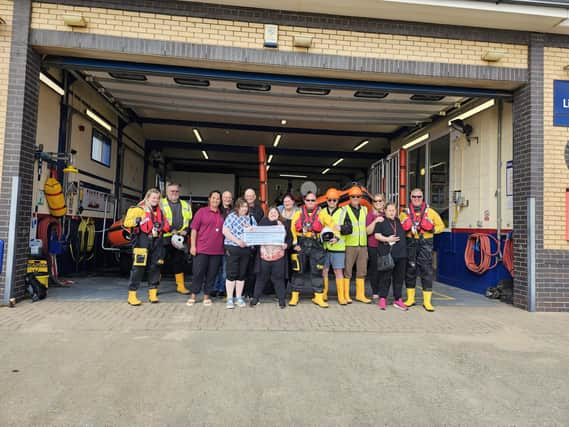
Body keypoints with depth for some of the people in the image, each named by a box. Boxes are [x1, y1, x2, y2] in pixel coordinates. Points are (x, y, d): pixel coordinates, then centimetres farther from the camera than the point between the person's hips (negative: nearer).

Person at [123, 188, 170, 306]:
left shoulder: (160, 211, 18)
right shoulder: (139, 209, -1)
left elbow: (165, 226, 28)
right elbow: (126, 223, -8)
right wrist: (137, 220, -24)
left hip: (157, 243, 6)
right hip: (143, 241, -6)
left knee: (155, 267, 7)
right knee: (138, 268, -6)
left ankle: (153, 293, 16)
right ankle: (132, 295, -1)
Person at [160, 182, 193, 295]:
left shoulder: (186, 205, 17)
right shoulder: (161, 204, 4)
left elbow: (191, 221, 13)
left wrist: (185, 230, -5)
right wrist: (171, 230, -16)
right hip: (164, 239, -4)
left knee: (180, 262, 10)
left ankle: (180, 286, 20)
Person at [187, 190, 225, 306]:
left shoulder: (222, 214, 11)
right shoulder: (202, 211, 3)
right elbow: (194, 229, 0)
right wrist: (193, 246, -6)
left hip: (217, 251, 3)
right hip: (201, 249, -3)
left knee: (211, 275, 7)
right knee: (198, 273, 2)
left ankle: (206, 296, 18)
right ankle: (193, 296, 15)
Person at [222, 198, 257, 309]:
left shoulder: (251, 218, 10)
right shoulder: (231, 216, -3)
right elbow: (225, 231, -11)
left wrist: (251, 228, -11)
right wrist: (238, 241, -17)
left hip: (246, 249, 4)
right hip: (232, 248, -4)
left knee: (242, 274, 10)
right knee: (232, 274, -1)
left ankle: (239, 297, 21)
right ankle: (229, 299, 8)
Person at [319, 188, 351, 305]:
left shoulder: (342, 213, 4)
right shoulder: (322, 212, 12)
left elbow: (349, 229, -4)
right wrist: (322, 235, -6)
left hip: (338, 246, -2)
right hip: (323, 246, 2)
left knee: (338, 271, 1)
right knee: (324, 270, 8)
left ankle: (341, 296, 8)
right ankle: (323, 294, 20)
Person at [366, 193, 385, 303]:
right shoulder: (371, 214, -1)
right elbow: (368, 231, -8)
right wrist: (375, 221, -21)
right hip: (373, 246, -4)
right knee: (375, 271, -1)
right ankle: (375, 295, 9)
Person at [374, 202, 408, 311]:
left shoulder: (399, 221, 17)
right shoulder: (381, 221, 3)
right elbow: (376, 235, -5)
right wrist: (387, 239, -18)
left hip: (401, 254, 5)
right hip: (387, 254, -5)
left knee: (399, 277, 8)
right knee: (385, 277, -2)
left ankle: (397, 300, 17)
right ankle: (382, 299, 7)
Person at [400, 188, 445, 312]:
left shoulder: (430, 212, 7)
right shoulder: (405, 213, 11)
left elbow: (441, 225, 10)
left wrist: (432, 229, -10)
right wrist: (405, 229, -5)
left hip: (425, 244, -2)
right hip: (410, 243, 2)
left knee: (427, 271, -4)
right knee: (410, 270, 7)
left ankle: (427, 301, 2)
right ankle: (410, 298, 20)